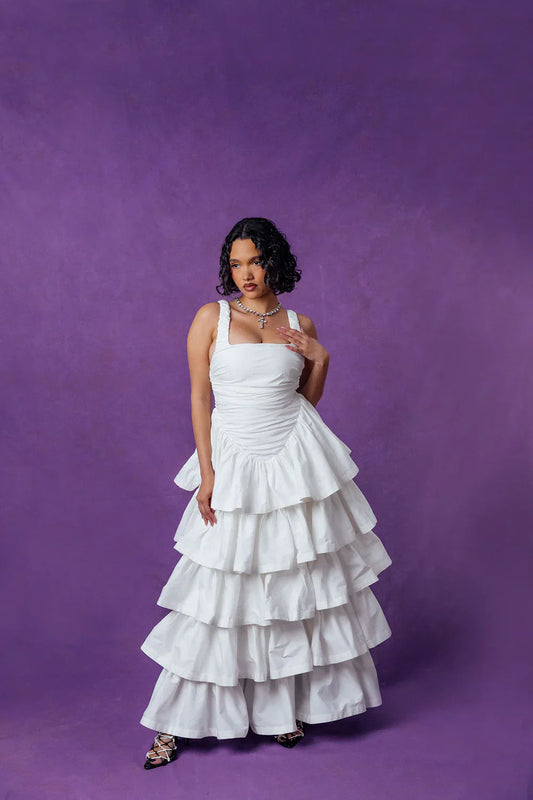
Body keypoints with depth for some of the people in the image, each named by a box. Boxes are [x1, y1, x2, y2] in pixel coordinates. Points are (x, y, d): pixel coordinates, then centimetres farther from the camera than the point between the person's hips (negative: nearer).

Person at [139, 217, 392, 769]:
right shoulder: (211, 318, -1)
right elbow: (198, 397, -2)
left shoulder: (300, 324, 7)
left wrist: (320, 360, -4)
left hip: (296, 460, 3)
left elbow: (308, 399, 13)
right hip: (235, 463, -2)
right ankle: (177, 721, 16)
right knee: (221, 590, 2)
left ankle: (289, 706, 25)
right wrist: (206, 471, -8)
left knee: (301, 580, 7)